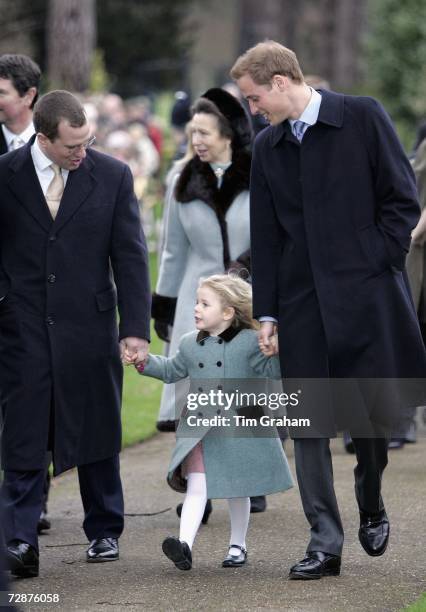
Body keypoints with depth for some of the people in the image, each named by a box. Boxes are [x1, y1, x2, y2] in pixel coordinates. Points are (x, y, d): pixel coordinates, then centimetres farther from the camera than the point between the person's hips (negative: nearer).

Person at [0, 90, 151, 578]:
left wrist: (135, 328, -5)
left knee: (97, 434, 9)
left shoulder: (112, 176, -1)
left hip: (89, 325, 1)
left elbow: (130, 257, 0)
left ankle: (104, 532, 23)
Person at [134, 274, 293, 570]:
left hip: (239, 429, -2)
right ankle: (185, 543, -25)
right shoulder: (190, 344, 8)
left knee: (238, 490, 10)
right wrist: (144, 361, 12)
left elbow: (272, 373, -7)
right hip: (198, 431, 2)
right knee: (196, 484, -12)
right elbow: (172, 371, 21)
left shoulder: (249, 343, -6)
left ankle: (238, 545, 26)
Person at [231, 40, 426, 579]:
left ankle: (370, 504, 28)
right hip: (302, 302, 4)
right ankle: (324, 543, 3)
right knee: (308, 423, -1)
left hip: (366, 294, -4)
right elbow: (265, 236, 13)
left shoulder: (362, 117, -3)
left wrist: (377, 262, -9)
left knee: (372, 413, 0)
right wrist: (266, 310, 8)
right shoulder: (267, 147, 11)